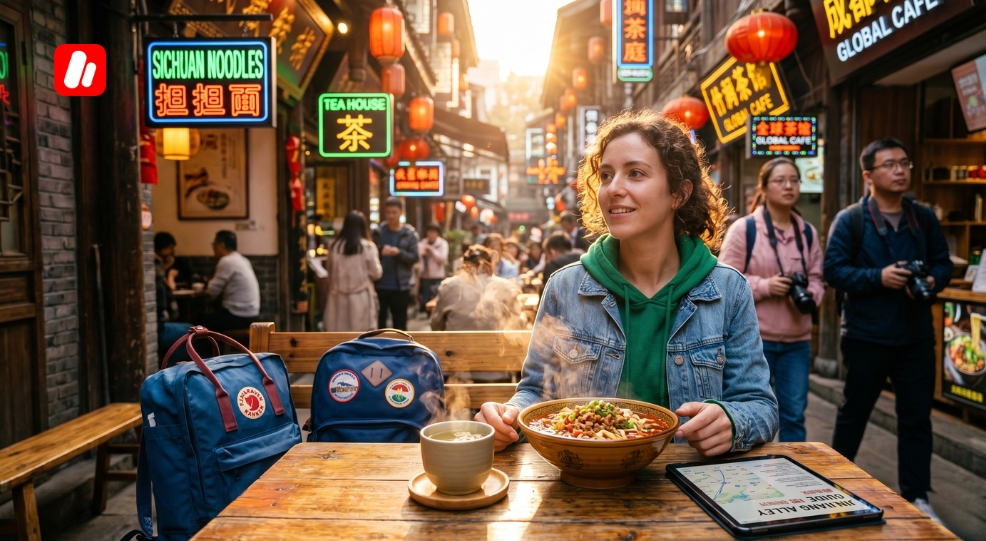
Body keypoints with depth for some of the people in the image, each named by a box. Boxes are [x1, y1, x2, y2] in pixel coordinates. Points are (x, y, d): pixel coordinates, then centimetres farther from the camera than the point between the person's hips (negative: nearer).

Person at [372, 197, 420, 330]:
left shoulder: (410, 234, -1)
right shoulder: (378, 232, 3)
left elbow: (414, 257, -6)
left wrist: (399, 252, -22)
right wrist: (380, 251, -17)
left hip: (400, 286, -1)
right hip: (380, 285, 1)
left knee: (400, 322, 10)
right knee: (378, 320, 7)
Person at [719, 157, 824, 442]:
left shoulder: (808, 232, 9)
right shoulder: (744, 229, -6)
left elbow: (817, 278, 13)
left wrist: (809, 295, -9)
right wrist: (765, 286, -19)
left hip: (797, 340, 4)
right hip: (754, 338, -4)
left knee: (794, 413, 11)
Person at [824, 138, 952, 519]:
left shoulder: (925, 219, 7)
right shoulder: (850, 220, -8)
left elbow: (943, 263, 11)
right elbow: (834, 270, -12)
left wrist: (932, 281, -10)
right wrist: (879, 277, -23)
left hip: (917, 337, 4)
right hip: (866, 336, -4)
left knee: (917, 417, 8)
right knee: (854, 412, 11)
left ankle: (916, 496, 21)